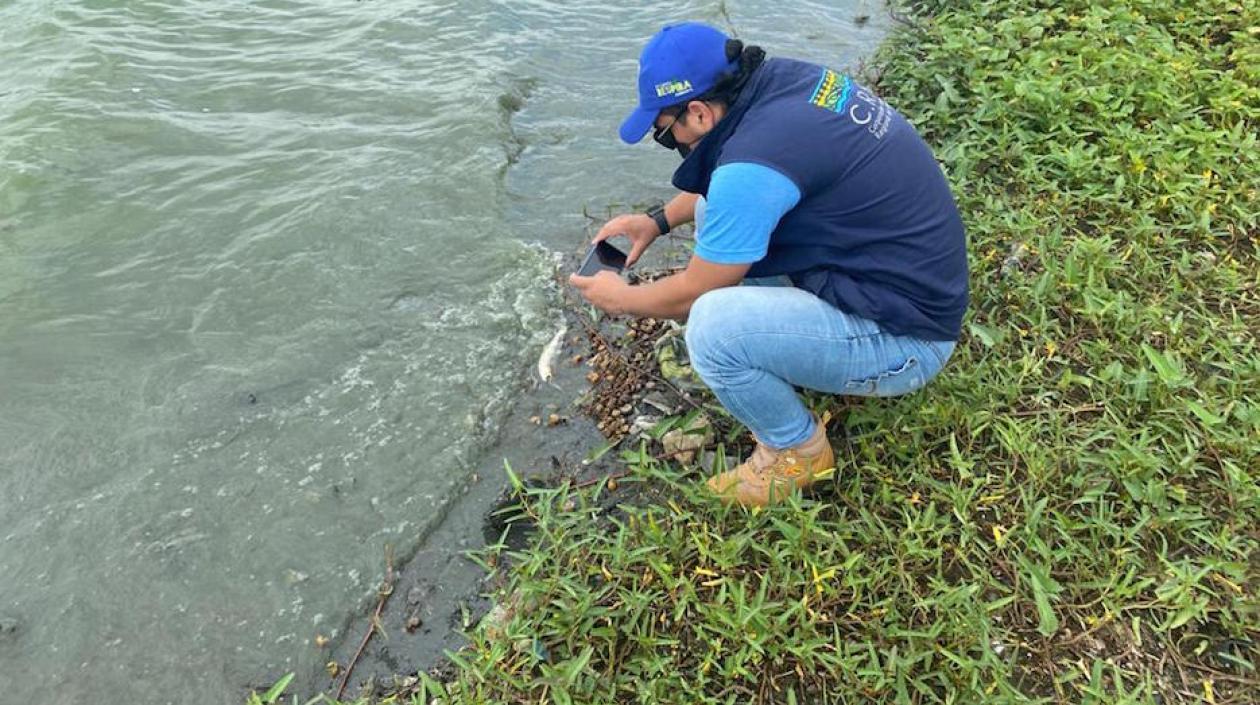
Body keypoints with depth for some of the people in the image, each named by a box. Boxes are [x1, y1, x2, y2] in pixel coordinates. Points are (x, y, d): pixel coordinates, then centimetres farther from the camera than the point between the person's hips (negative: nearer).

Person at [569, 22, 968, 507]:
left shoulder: (753, 162, -28)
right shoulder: (785, 78, -3)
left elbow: (694, 294, -13)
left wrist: (620, 298, 5)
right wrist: (659, 219, 15)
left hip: (904, 338, -9)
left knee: (712, 326, -27)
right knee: (715, 209, 7)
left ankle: (799, 450, 1)